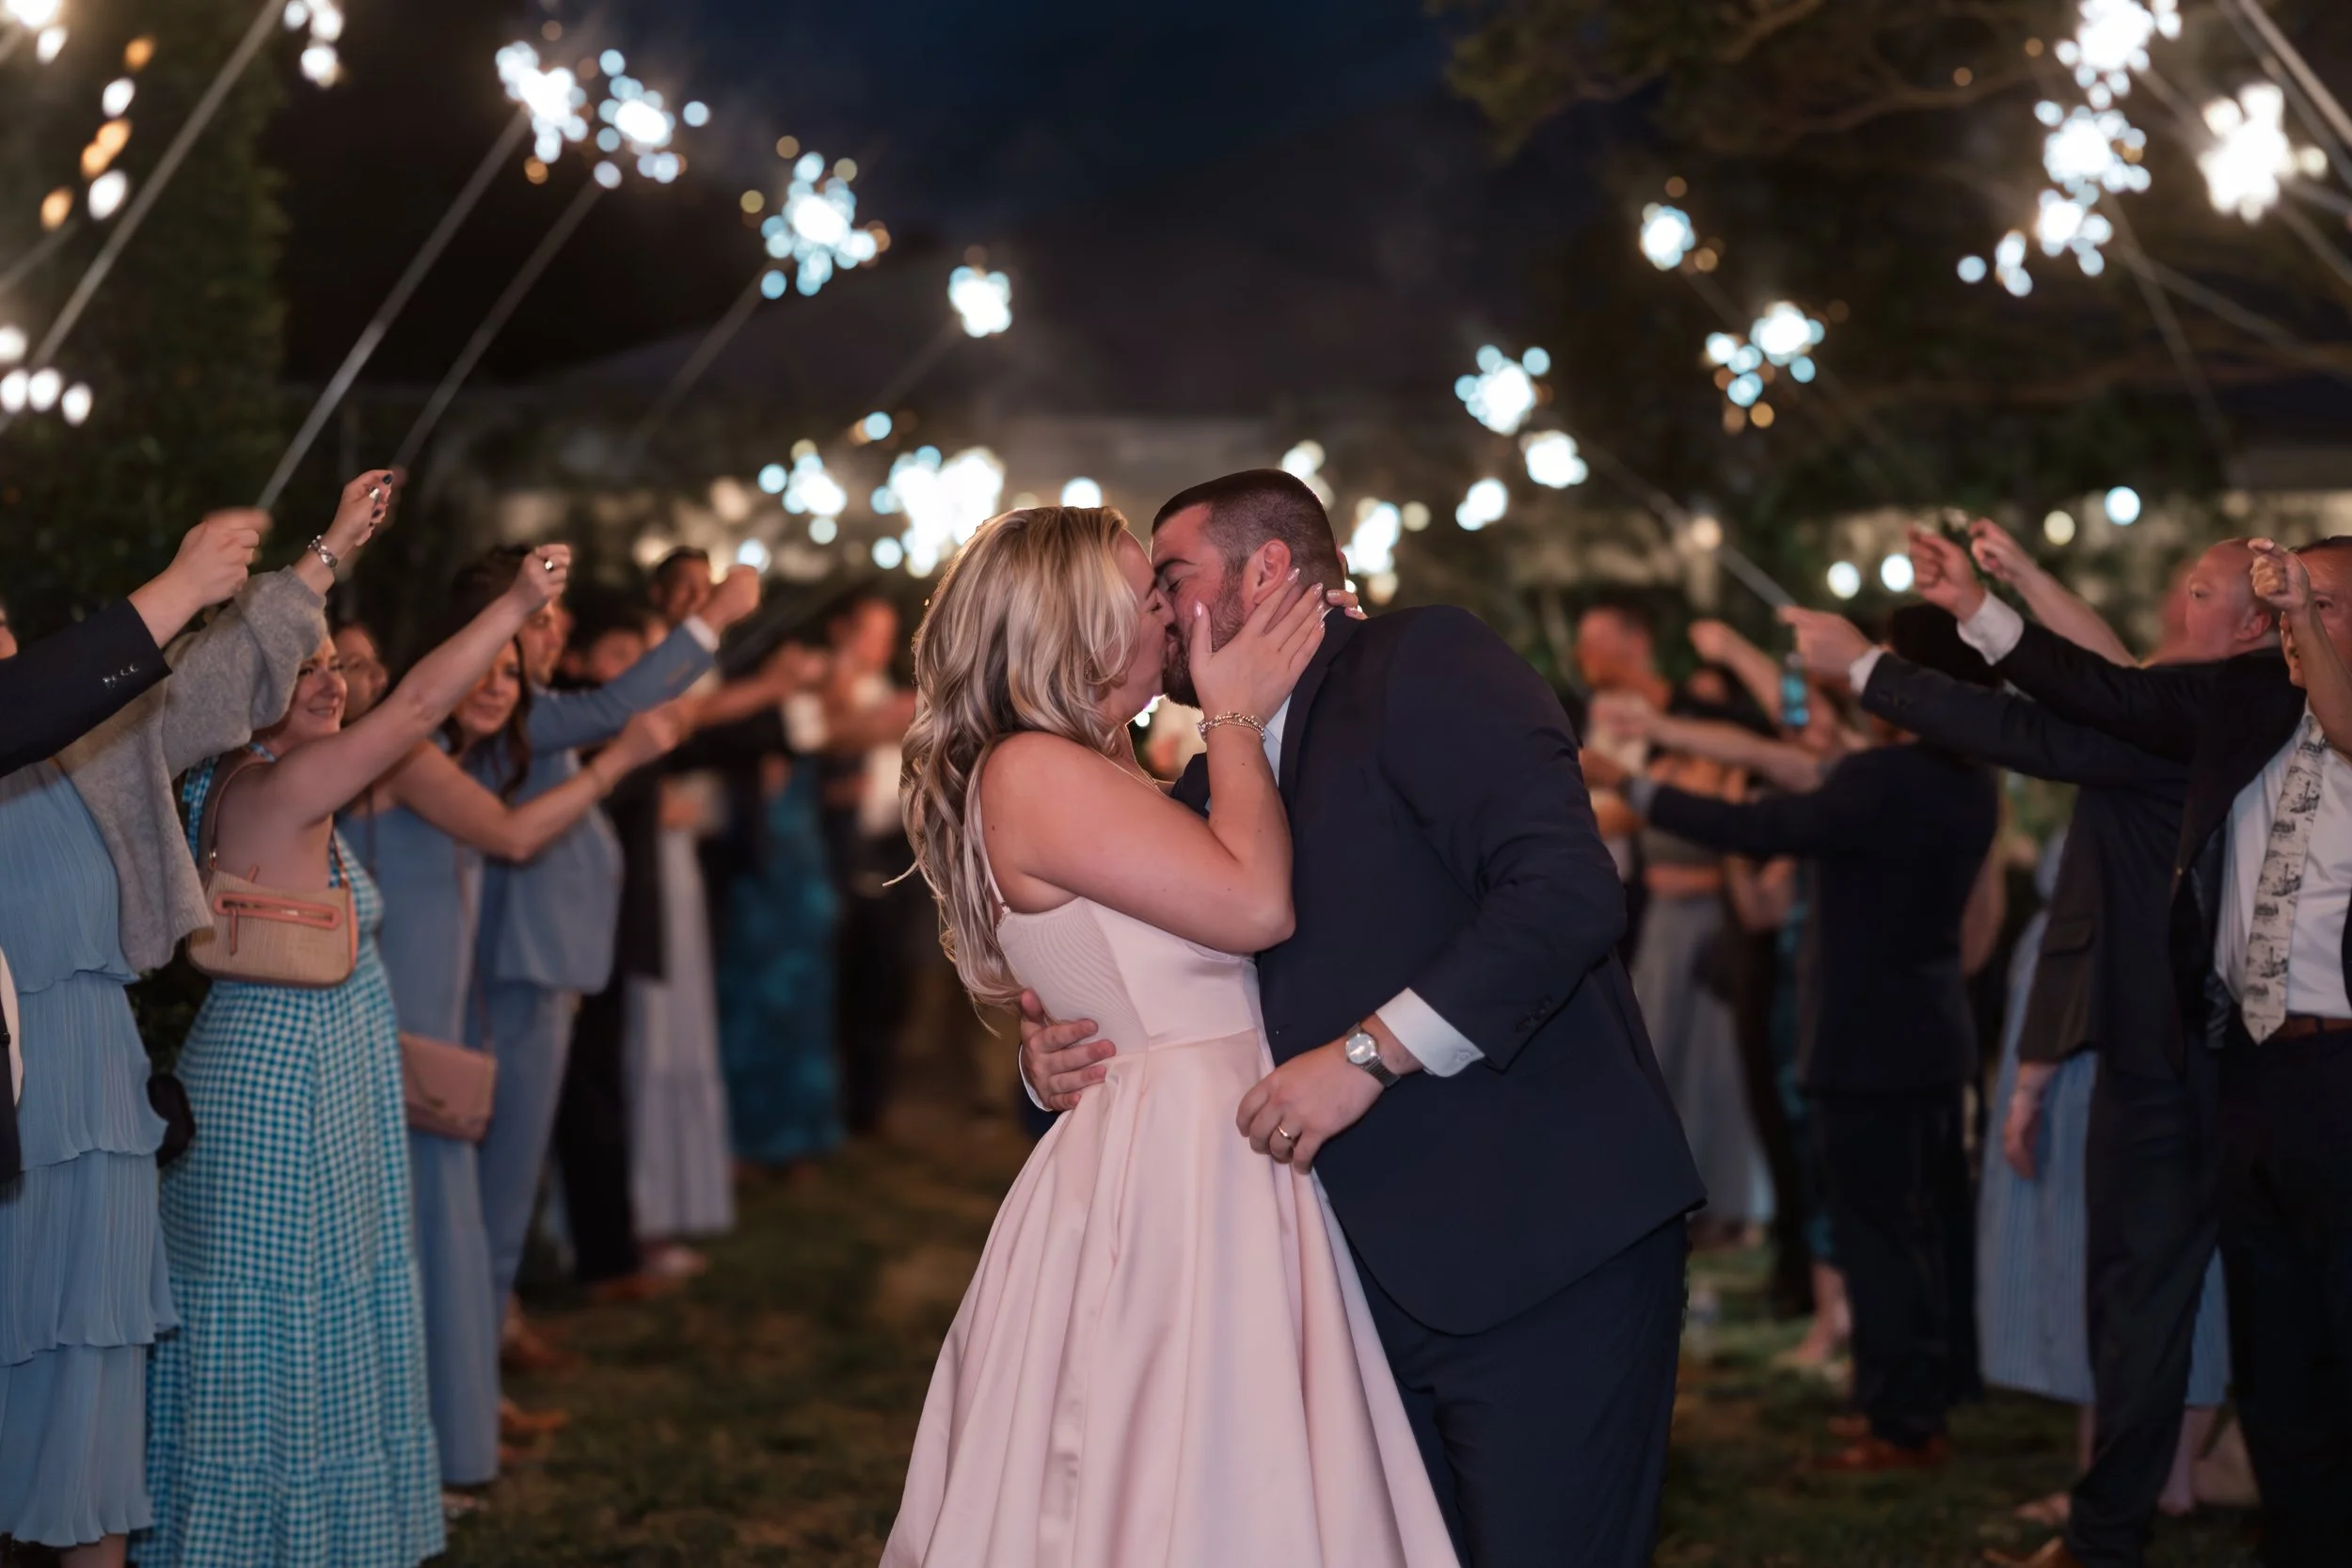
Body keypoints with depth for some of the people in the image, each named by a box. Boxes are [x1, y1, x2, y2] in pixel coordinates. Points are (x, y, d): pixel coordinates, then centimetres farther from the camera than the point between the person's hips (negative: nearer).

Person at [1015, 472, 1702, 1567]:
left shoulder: (1424, 664, -6)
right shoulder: (1215, 785, 18)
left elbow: (1568, 891, -19)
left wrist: (1366, 1055, -20)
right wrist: (1051, 1047, 1)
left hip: (1543, 1250, -7)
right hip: (1378, 1273, 8)